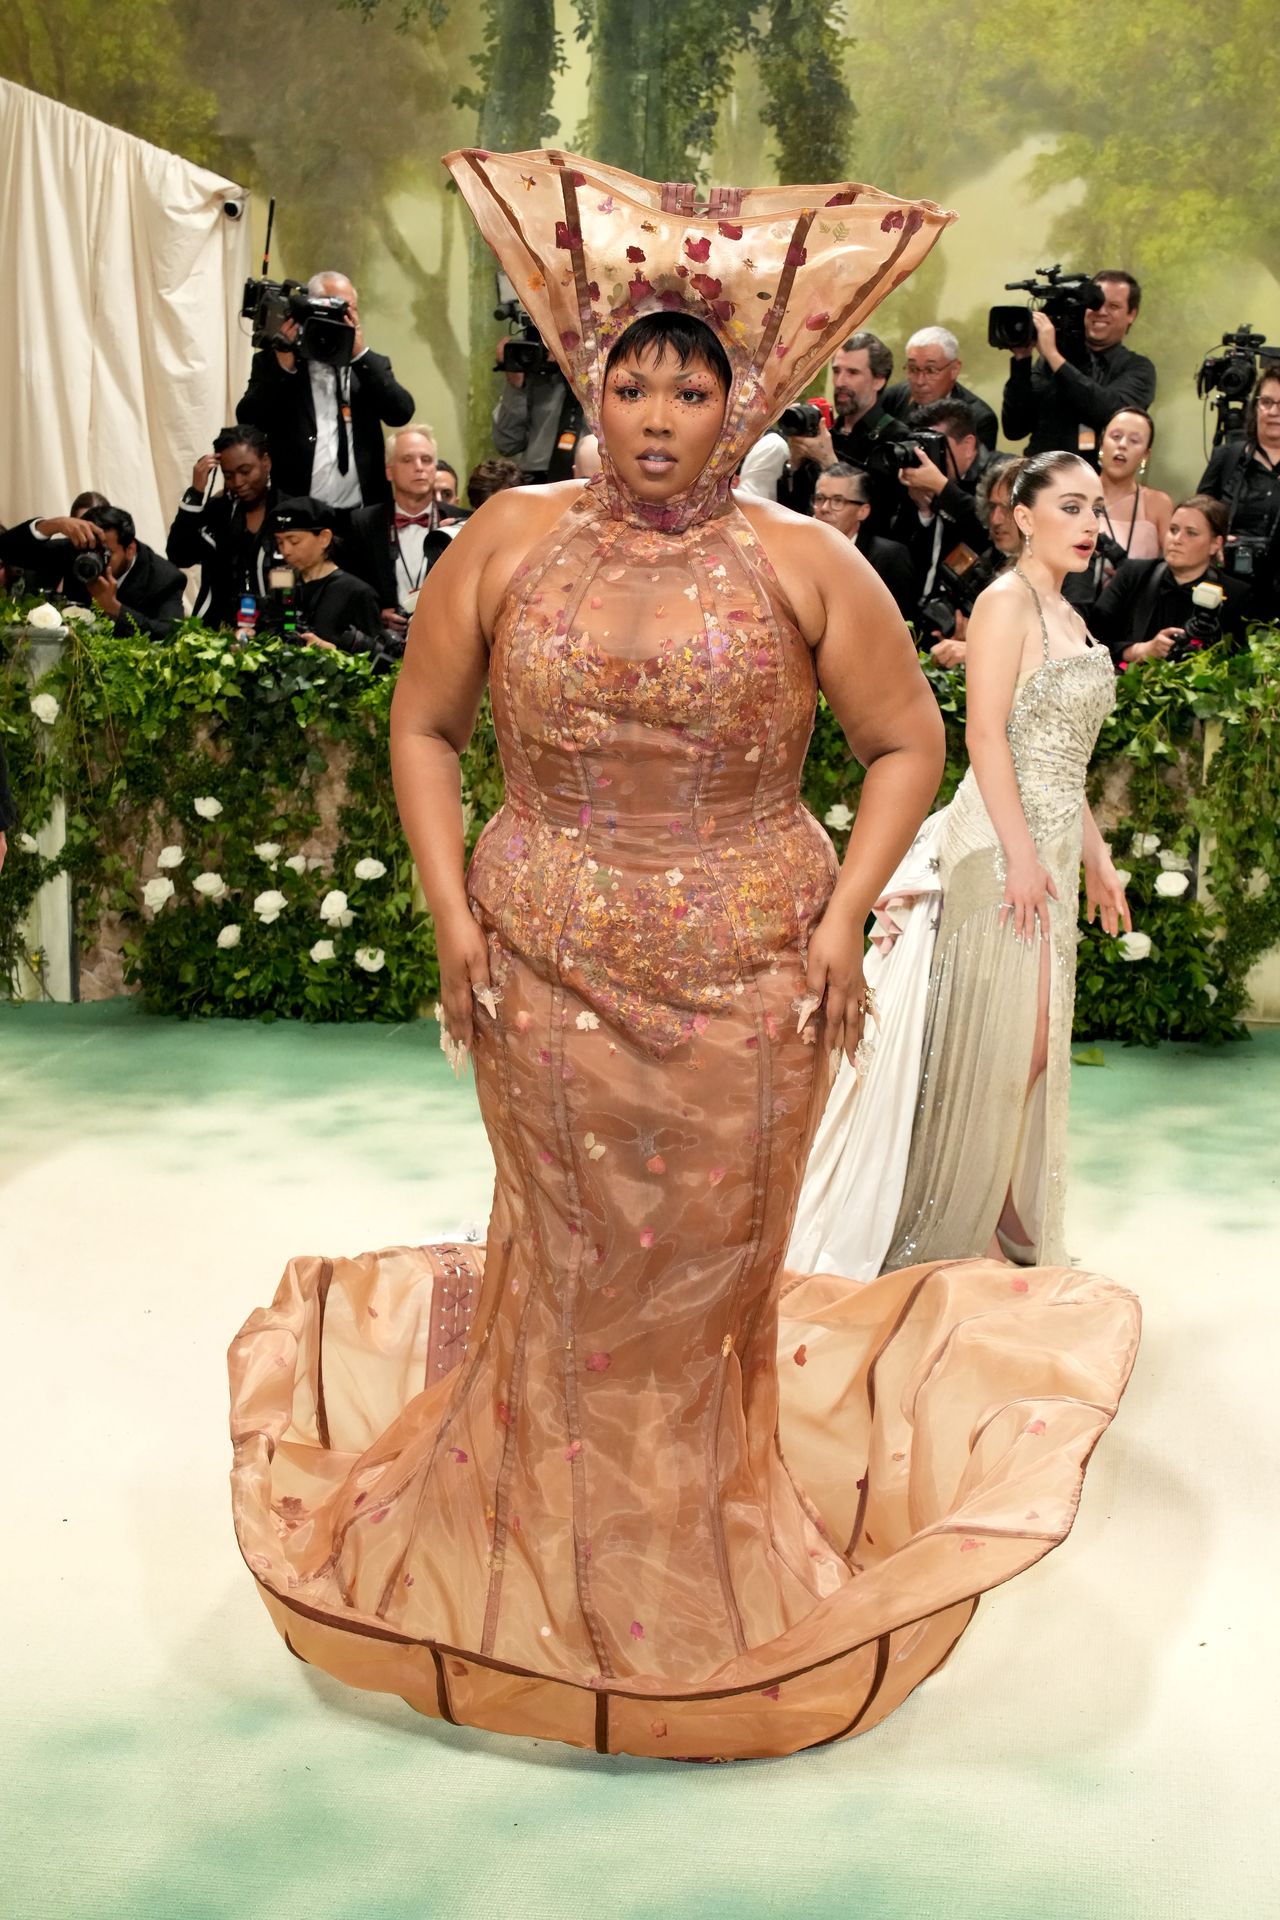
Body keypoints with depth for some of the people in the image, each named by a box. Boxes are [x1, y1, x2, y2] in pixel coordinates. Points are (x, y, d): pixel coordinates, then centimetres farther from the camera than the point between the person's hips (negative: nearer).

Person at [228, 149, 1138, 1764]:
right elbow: (423, 726, 8)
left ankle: (717, 1554, 33)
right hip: (547, 982, 1)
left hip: (747, 992, -1)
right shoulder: (508, 544, 1)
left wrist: (841, 918, -7)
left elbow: (905, 741, 3)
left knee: (713, 1259, 10)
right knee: (572, 1264, 12)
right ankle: (564, 1567, 33)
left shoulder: (799, 565, -3)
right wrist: (452, 914, -1)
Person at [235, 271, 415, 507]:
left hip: (359, 515, 2)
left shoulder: (370, 365, 12)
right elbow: (249, 421, -4)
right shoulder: (273, 360, 6)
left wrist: (360, 355, -9)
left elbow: (401, 413, -4)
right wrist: (283, 368, -13)